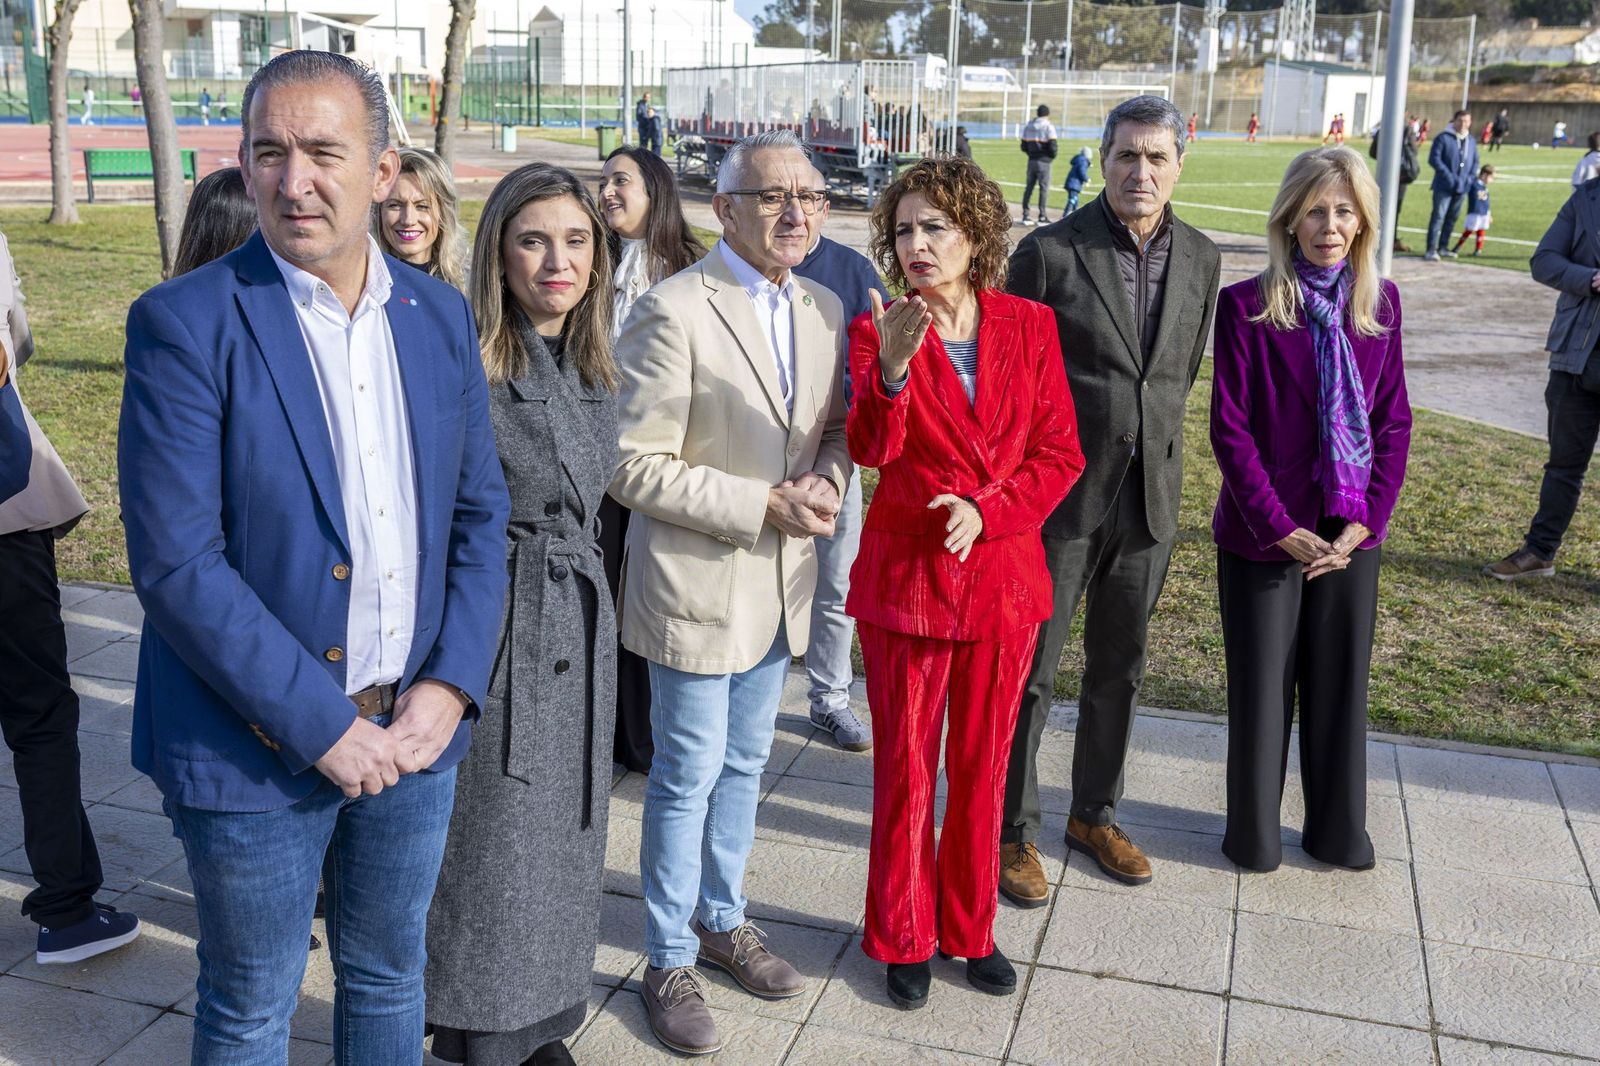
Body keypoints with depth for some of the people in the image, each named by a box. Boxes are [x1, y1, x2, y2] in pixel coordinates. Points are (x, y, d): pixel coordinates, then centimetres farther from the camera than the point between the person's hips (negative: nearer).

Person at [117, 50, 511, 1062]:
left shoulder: (440, 315, 3)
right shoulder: (184, 323, -13)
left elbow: (480, 514, 7)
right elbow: (175, 563, -18)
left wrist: (451, 685, -5)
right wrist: (321, 725, -18)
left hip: (414, 727, 4)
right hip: (257, 746, -4)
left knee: (389, 978, 23)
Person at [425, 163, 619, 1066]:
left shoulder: (596, 369, 8)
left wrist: (586, 604, 18)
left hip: (579, 626, 7)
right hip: (498, 625, -7)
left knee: (565, 838, 17)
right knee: (492, 845, 6)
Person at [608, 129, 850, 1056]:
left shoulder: (825, 309, 5)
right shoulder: (673, 312, -17)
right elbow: (636, 467, -19)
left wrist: (829, 478, -8)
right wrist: (765, 506, -21)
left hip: (782, 583, 6)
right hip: (697, 584, -6)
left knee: (744, 764, 20)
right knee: (690, 775, 6)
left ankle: (722, 920, 40)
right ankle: (670, 961, 26)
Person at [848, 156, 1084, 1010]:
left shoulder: (1028, 325, 1)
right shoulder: (879, 330, -4)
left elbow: (1061, 452, 0)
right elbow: (870, 448, -19)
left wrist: (986, 509, -15)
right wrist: (892, 367, -37)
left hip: (1002, 577, 2)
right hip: (905, 576, -2)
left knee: (982, 765, 14)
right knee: (904, 769, 8)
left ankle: (969, 928, 33)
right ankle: (903, 938, 27)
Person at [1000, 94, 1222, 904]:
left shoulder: (1199, 259, 4)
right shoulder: (1049, 252, -10)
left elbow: (1183, 373, 14)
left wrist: (1150, 449, 12)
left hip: (1148, 499, 5)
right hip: (1059, 499, -5)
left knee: (1119, 671, 17)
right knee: (1028, 673, 4)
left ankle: (1094, 815, 35)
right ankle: (1011, 831, 20)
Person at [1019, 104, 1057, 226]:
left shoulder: (1028, 126, 8)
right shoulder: (1048, 127, -9)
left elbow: (1024, 146, 9)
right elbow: (1052, 146, -15)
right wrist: (1052, 155, 4)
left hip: (1031, 161, 5)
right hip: (1043, 162, -5)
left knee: (1029, 187, 11)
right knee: (1044, 189, 0)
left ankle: (1025, 216, 11)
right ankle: (1042, 217, -2)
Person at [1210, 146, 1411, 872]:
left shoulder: (1380, 302, 3)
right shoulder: (1247, 306, -9)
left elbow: (1394, 421, 4)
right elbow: (1230, 429, -11)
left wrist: (1366, 519, -7)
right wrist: (1282, 528, -14)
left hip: (1351, 535, 3)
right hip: (1264, 533, -3)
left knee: (1341, 683, 13)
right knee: (1262, 688, 8)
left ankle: (1338, 829, 31)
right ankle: (1253, 832, 26)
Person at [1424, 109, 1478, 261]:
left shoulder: (1472, 141, 12)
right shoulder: (1443, 138, -6)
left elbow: (1475, 161, 19)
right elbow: (1434, 159, -12)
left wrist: (1471, 177, 2)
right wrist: (1448, 176, -18)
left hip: (1462, 187, 6)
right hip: (1444, 186, -6)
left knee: (1452, 218, 11)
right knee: (1438, 217, -10)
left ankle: (1443, 247, 20)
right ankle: (1431, 250, -12)